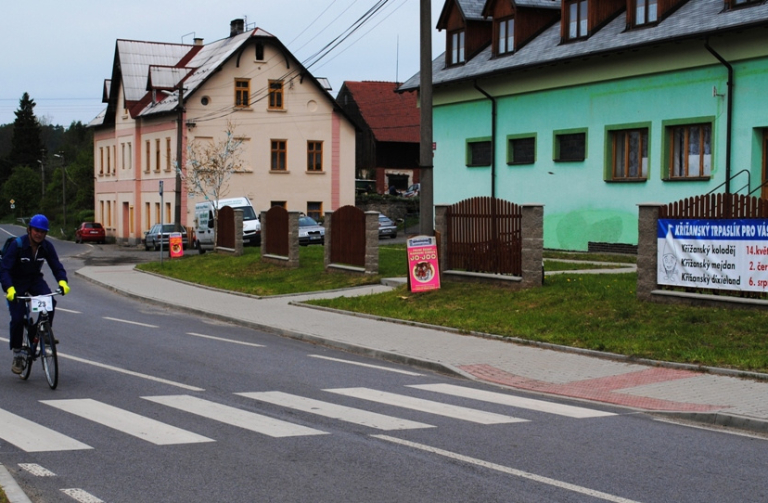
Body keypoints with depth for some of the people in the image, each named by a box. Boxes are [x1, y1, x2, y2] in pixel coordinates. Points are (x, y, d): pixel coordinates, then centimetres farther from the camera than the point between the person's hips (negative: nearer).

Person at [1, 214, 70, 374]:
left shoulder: (47, 246, -11)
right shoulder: (17, 245, -22)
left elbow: (56, 265, -12)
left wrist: (62, 281, -34)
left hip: (35, 280, 3)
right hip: (16, 283, -3)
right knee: (17, 318, -13)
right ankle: (17, 353, 4)